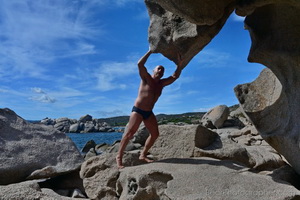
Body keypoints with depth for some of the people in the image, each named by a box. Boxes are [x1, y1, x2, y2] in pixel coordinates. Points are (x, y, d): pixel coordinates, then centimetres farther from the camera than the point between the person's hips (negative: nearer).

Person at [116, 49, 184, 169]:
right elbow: (140, 64, -20)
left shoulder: (161, 83, 9)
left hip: (149, 113, 7)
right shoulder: (146, 78, -6)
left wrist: (179, 64, -9)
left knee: (155, 134, 6)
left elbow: (175, 76, 5)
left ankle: (143, 155, 15)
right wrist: (150, 51, -15)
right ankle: (119, 156, -8)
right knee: (130, 133, -14)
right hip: (137, 110, -7)